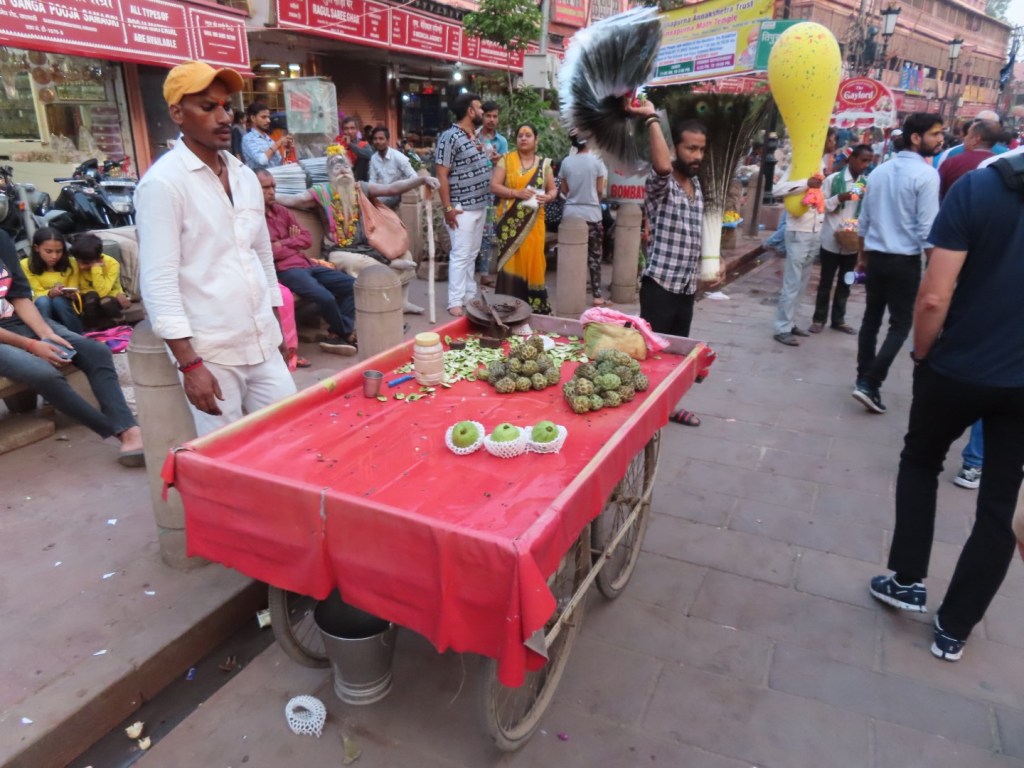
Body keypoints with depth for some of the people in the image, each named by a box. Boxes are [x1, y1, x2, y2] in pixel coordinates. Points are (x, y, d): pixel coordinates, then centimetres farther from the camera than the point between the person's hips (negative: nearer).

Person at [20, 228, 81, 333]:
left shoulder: (71, 264, -8)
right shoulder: (26, 265, -9)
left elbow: (75, 295, -8)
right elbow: (36, 294, -11)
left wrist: (73, 296, -33)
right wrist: (50, 293, -34)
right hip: (41, 312, 0)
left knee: (58, 300, -31)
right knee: (42, 301, -31)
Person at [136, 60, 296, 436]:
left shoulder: (245, 176, 11)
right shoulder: (163, 182, -10)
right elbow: (158, 280, -15)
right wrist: (189, 363, -18)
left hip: (263, 343, 6)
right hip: (208, 351, -6)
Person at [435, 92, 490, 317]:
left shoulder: (475, 136, 12)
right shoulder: (450, 137, -14)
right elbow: (441, 175, -17)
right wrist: (448, 208, -20)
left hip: (480, 205, 9)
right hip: (462, 208, -8)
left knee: (472, 254, 15)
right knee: (460, 255, -6)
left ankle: (470, 295, 25)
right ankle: (455, 302, 0)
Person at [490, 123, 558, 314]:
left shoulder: (544, 163, 9)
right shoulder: (506, 159, 3)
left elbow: (553, 190, 13)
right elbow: (494, 186, -2)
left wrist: (547, 197, -10)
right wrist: (517, 193, -17)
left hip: (533, 222, 2)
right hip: (510, 221, -1)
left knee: (532, 260, 0)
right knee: (510, 261, -2)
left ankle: (534, 305, 10)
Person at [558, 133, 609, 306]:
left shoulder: (566, 162, 0)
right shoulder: (596, 161, -7)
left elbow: (564, 190, 6)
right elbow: (600, 191, -3)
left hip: (571, 213, 2)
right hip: (591, 213, -2)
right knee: (594, 255, 5)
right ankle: (596, 295, 4)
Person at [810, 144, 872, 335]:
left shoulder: (866, 183, 5)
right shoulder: (833, 179, -5)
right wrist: (838, 198, -19)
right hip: (831, 241, -3)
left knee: (845, 283, 11)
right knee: (826, 282, 5)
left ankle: (838, 319, 22)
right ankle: (819, 319, 14)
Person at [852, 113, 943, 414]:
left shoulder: (879, 171, 9)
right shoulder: (926, 174, -12)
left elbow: (864, 219, 13)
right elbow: (927, 228, -16)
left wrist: (862, 256, 22)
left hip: (876, 256, 7)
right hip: (905, 260, -6)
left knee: (871, 318, 15)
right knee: (900, 324, 1)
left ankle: (864, 378, 22)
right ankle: (870, 384, -7)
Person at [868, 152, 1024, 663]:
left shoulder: (976, 188, -13)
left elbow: (934, 298, -17)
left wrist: (922, 354, 0)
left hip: (959, 369, -2)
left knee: (920, 461, 24)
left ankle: (908, 580, 25)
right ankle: (953, 628, 22)